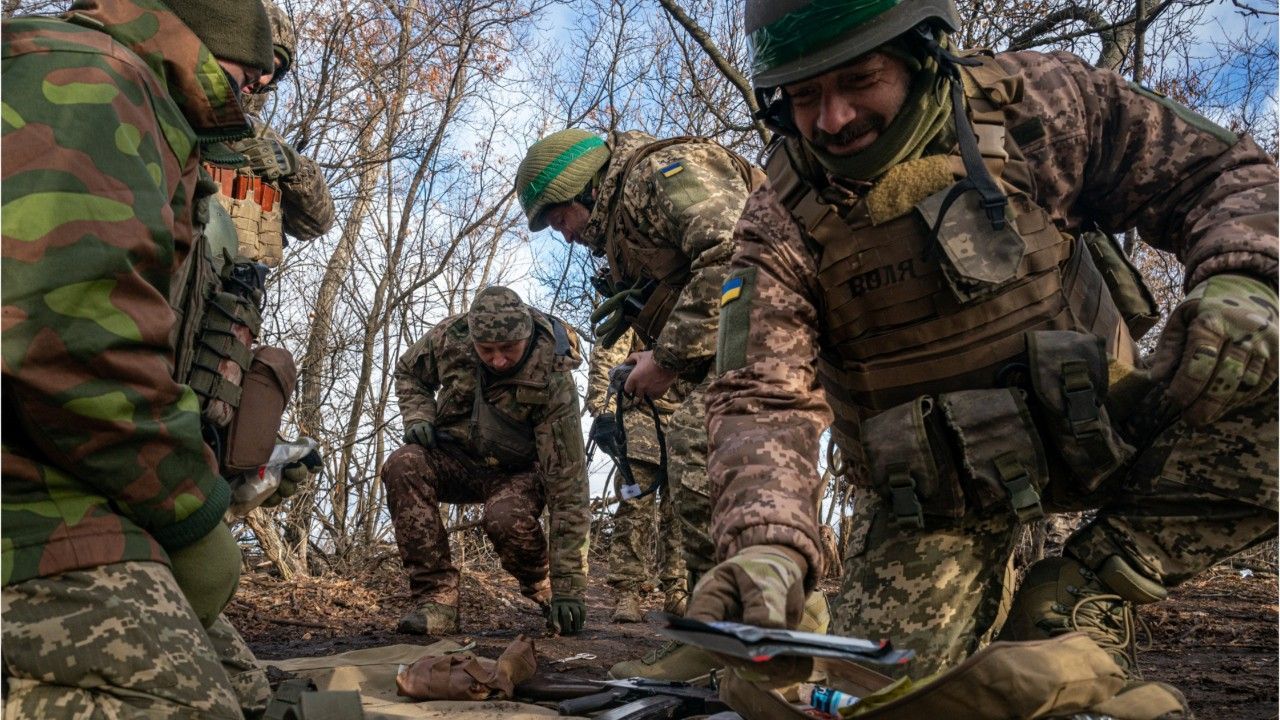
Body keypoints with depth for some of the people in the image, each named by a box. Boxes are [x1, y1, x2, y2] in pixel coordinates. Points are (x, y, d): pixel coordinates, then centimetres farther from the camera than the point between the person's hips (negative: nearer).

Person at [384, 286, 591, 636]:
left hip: (516, 471, -3)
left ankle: (542, 588, -3)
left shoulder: (553, 381, -30)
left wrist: (569, 584, -31)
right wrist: (417, 417, -16)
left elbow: (568, 483, -30)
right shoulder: (452, 335, -18)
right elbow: (408, 371, 7)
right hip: (455, 458, 4)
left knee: (506, 518, -37)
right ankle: (436, 598, -22)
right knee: (402, 467, -29)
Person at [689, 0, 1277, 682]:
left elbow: (1223, 173, -2)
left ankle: (1089, 591, -9)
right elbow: (766, 398, -22)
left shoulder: (1034, 101, -11)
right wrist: (768, 545, -40)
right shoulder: (782, 222, -14)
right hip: (929, 490, 0)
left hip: (1097, 424, 1)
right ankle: (987, 599, 21)